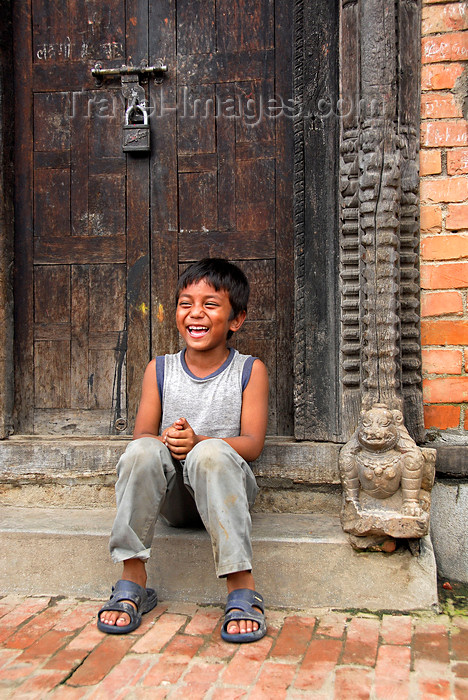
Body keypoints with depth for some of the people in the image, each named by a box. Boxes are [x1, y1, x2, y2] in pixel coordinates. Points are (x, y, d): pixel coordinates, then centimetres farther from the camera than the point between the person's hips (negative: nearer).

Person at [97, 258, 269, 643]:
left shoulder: (250, 370, 2)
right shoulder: (160, 369, 10)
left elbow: (252, 443, -7)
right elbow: (142, 433, 4)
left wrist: (198, 442, -25)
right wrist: (166, 440, -21)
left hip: (225, 486, -2)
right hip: (171, 496, 2)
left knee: (212, 453, -35)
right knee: (143, 451, -29)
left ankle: (242, 586, -32)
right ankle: (132, 581, -21)